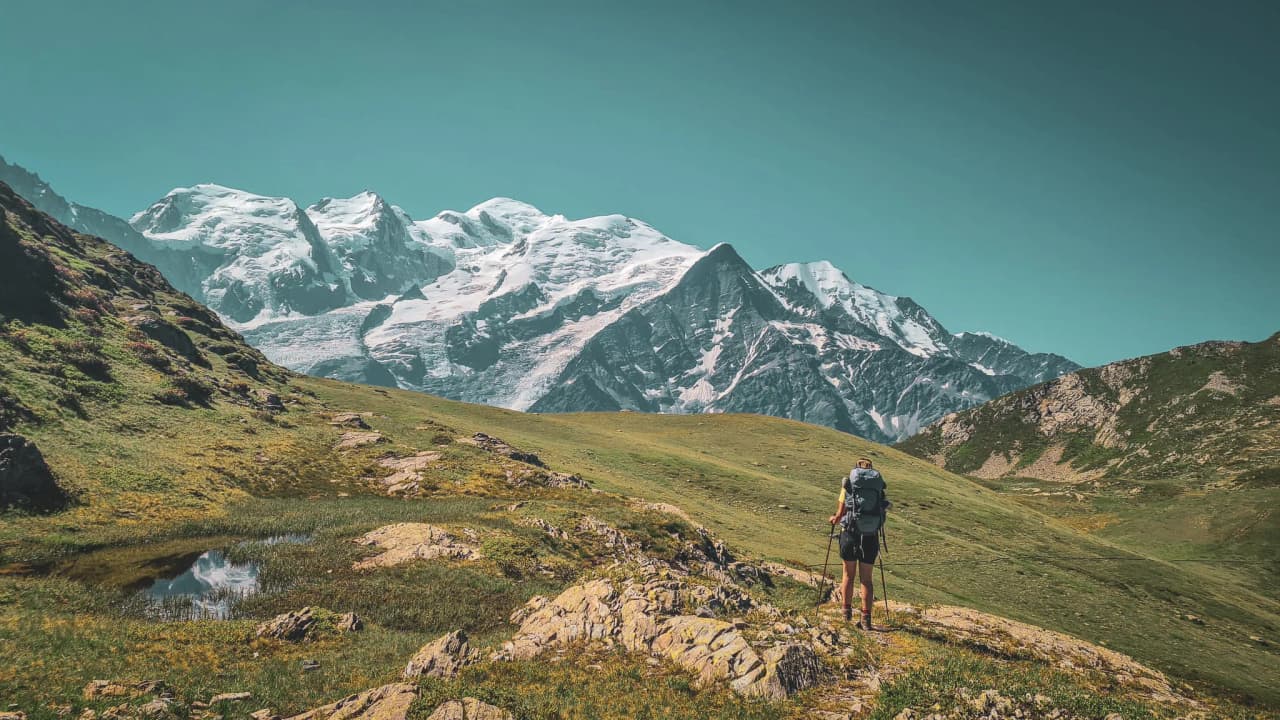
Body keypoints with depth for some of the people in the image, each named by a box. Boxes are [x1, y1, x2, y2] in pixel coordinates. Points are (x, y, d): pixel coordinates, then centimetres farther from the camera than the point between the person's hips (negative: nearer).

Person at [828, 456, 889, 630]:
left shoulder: (848, 484, 0)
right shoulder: (878, 487, 5)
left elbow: (840, 513, -3)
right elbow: (881, 513, 2)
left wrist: (834, 519, 19)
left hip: (850, 534, -1)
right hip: (871, 536, 1)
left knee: (849, 575, 17)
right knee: (866, 579, 10)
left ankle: (847, 611, 24)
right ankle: (866, 618, 5)